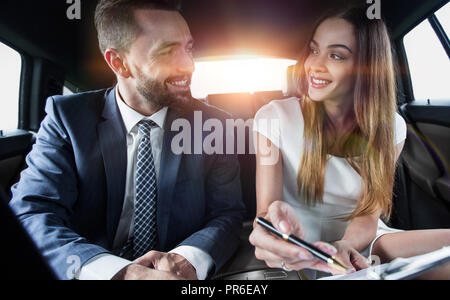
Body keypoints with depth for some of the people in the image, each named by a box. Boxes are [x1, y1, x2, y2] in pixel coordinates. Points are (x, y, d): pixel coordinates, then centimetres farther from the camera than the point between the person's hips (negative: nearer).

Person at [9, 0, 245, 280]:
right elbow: (29, 215, -13)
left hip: (181, 274, 0)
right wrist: (117, 271, -30)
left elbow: (228, 213, -3)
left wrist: (189, 259, -24)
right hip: (95, 271, 1)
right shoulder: (66, 117, -5)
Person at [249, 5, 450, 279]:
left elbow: (369, 214, -5)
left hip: (359, 242, 3)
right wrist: (270, 223, -42)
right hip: (302, 252, -3)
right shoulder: (274, 117, -11)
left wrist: (344, 246, -28)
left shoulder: (389, 128, -2)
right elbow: (265, 211, -17)